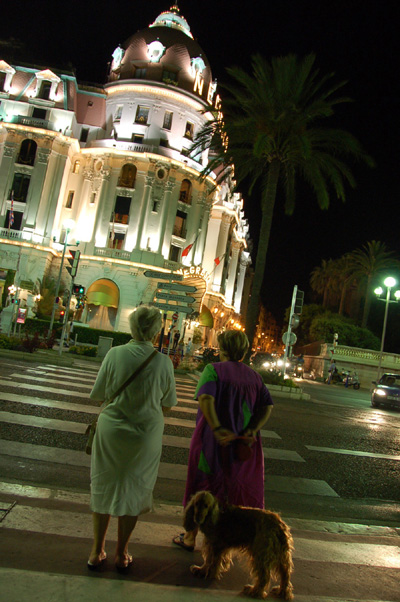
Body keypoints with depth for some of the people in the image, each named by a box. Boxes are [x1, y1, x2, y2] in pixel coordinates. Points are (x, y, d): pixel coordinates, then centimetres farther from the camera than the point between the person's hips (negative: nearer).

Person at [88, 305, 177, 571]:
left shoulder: (115, 354, -13)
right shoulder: (164, 362, -13)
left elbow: (98, 394, -4)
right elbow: (168, 404, -2)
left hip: (111, 429, 0)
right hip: (146, 434, 0)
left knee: (104, 487, 18)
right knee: (133, 491, 16)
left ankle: (97, 551, 30)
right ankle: (122, 554, 30)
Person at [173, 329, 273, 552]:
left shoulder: (213, 369, -9)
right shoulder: (254, 376, 5)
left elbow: (205, 398, -25)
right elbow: (267, 406, -3)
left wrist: (216, 429, -27)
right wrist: (252, 430, -11)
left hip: (212, 440, -3)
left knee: (202, 487, 12)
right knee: (241, 489, 17)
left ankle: (190, 537, 27)